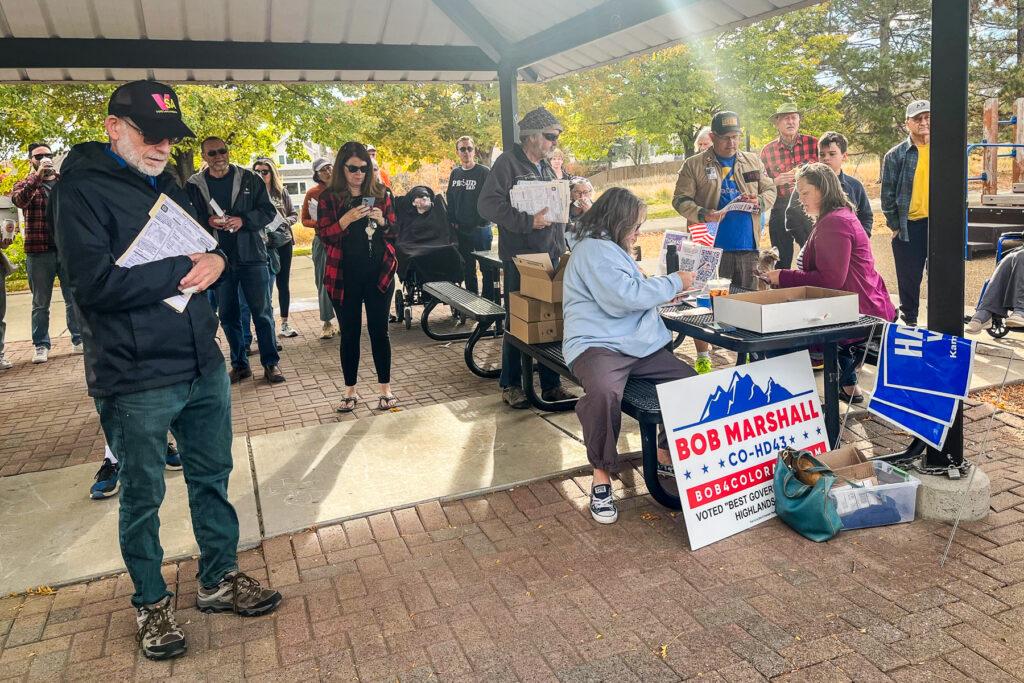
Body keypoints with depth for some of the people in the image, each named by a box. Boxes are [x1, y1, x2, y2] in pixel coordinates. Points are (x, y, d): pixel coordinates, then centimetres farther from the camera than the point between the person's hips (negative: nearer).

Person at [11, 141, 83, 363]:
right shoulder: (26, 184, 8)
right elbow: (18, 200, -14)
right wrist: (37, 175, -22)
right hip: (39, 252, -1)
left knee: (74, 298, 4)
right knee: (40, 303, 5)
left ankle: (79, 340, 13)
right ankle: (41, 346, 11)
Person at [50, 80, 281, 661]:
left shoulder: (169, 186, 14)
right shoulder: (82, 191, -10)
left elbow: (207, 251, 20)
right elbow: (96, 283, -22)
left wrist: (216, 259, -4)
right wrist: (184, 269, -16)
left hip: (204, 366, 7)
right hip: (137, 380, -7)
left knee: (212, 477, 16)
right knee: (143, 496, 9)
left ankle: (220, 579, 33)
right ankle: (151, 601, 29)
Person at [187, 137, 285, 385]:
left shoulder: (248, 179, 1)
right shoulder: (195, 185, 4)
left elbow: (268, 211, -1)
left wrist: (243, 220, -17)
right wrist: (208, 221, -15)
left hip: (251, 255, -2)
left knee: (261, 312, 1)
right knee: (228, 316, 10)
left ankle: (271, 363, 12)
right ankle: (240, 364, 23)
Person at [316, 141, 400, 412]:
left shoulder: (381, 194, 6)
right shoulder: (329, 197, 2)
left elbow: (394, 232, 10)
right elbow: (323, 235, -4)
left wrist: (382, 222, -11)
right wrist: (346, 219, -19)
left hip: (379, 273, 1)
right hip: (345, 276, 0)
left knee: (379, 329, 4)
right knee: (350, 332, 7)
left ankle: (385, 389, 14)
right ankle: (350, 391, 18)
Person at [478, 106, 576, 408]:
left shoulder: (545, 166, 16)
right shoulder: (508, 162, -8)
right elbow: (488, 204, -18)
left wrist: (560, 246, 12)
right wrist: (527, 221, -23)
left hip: (549, 255, 7)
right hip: (520, 257, -7)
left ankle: (550, 384, 20)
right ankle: (510, 385, 17)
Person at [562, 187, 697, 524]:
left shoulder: (613, 249, 24)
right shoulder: (594, 250, -9)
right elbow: (625, 297, -18)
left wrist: (664, 289, 20)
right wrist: (675, 282, -5)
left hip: (638, 345, 10)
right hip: (597, 345, -10)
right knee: (605, 393, -39)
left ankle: (666, 453, 12)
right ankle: (602, 476, -20)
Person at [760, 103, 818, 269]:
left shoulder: (813, 144, 1)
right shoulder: (768, 150, 5)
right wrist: (777, 181, -10)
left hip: (809, 210, -1)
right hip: (780, 212, 1)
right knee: (781, 263, 8)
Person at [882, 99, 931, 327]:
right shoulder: (895, 155, 1)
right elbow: (887, 194, 1)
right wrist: (895, 225, -3)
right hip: (909, 226, -2)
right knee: (909, 278, 6)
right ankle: (909, 321, 20)